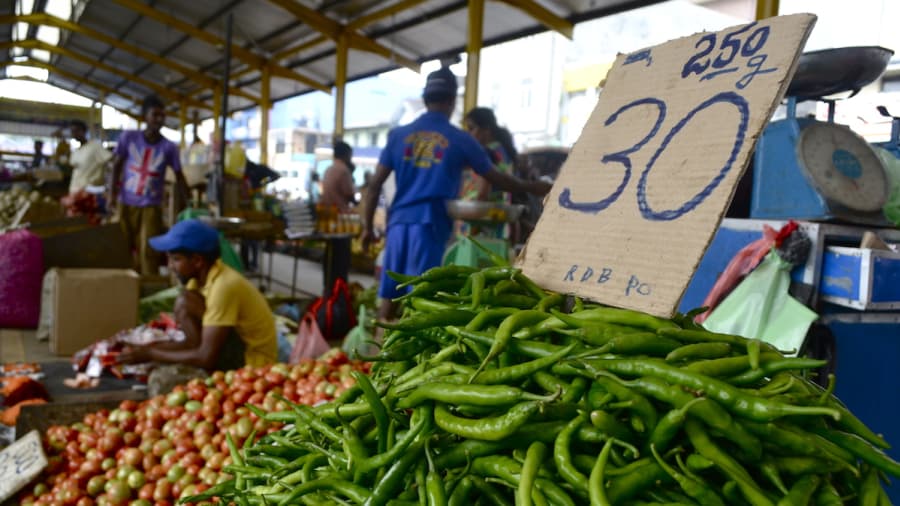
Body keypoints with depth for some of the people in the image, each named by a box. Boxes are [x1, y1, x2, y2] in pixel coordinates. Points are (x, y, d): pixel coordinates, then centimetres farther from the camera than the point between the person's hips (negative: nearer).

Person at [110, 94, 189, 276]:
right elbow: (117, 165, 5)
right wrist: (112, 193, -3)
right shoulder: (128, 137, -4)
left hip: (151, 206, -2)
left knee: (148, 251, -6)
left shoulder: (169, 147, -6)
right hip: (126, 203, 2)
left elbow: (179, 176, 2)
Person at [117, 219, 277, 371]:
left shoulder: (223, 286, -23)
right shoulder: (201, 277, 4)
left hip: (252, 362, -9)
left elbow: (206, 359, -25)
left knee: (185, 303, -17)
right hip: (235, 355, 9)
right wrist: (144, 349, -4)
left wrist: (150, 354, -16)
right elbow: (191, 342, 6)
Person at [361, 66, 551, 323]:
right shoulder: (460, 140, 2)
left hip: (399, 222, 4)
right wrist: (532, 187, 27)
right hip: (430, 225, -3)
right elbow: (497, 179, 11)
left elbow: (375, 184, 7)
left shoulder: (399, 135, 9)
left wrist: (367, 226, 16)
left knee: (388, 295, 9)